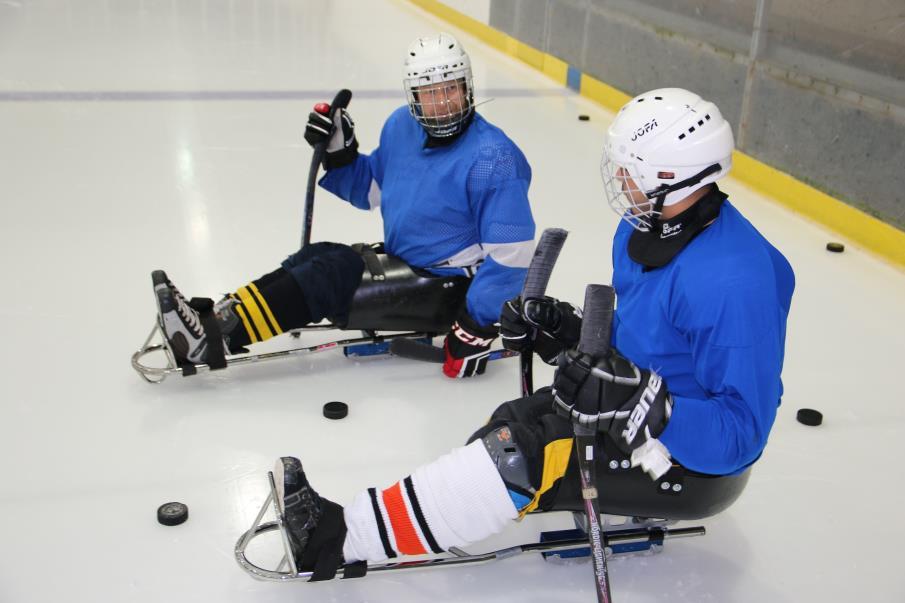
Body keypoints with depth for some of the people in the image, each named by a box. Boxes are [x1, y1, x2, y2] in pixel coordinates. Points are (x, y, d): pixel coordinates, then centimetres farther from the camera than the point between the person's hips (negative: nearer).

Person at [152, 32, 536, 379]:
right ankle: (216, 323, -21)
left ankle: (217, 336, -26)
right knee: (319, 257, -13)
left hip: (449, 287, -8)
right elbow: (370, 190, 16)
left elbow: (511, 251, -22)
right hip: (401, 262, 8)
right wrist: (338, 150, -2)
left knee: (330, 272, -21)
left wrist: (479, 325, -25)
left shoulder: (492, 158, -21)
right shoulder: (401, 126, 2)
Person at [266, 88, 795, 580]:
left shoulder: (731, 279, -30)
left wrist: (637, 402, -41)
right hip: (643, 419, 9)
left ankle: (341, 540, -13)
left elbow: (738, 435, -29)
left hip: (694, 461, -9)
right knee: (513, 429, 1)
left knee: (526, 454, -21)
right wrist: (565, 329, -5)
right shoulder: (647, 229, -1)